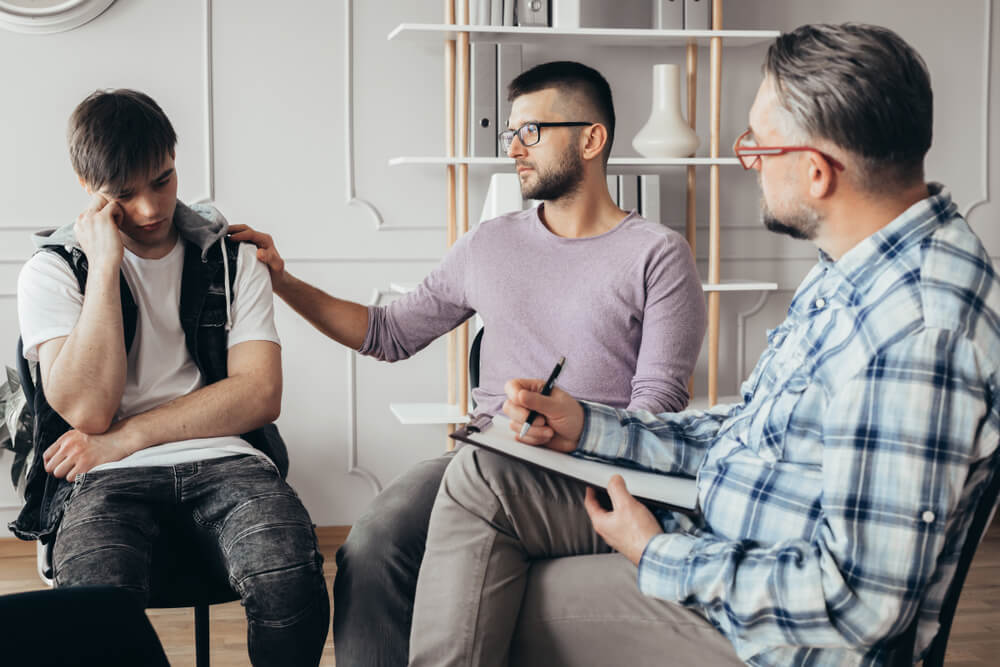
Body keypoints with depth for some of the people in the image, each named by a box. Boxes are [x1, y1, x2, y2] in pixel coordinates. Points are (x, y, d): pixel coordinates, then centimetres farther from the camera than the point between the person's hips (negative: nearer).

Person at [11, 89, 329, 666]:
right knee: (95, 604, -37)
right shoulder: (52, 272, 8)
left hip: (224, 460, 2)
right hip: (107, 475, -1)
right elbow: (88, 408, -7)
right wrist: (105, 265, -8)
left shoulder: (232, 259, 15)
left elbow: (260, 395, 3)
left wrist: (126, 437, -5)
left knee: (292, 585, -32)